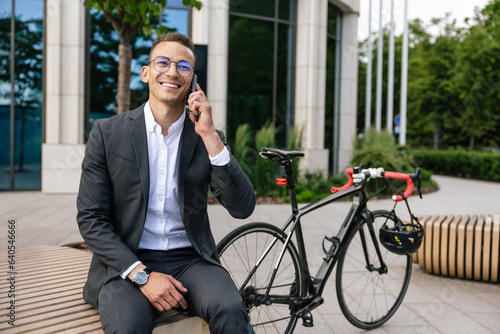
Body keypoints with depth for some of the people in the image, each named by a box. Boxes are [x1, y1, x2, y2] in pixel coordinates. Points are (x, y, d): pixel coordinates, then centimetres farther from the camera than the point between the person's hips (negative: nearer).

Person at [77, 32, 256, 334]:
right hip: (126, 264, -1)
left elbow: (243, 208, -8)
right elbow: (90, 219, -2)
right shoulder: (108, 133, 1)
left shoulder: (208, 138, 4)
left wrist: (210, 136, -16)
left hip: (191, 260, 1)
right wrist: (142, 275, -14)